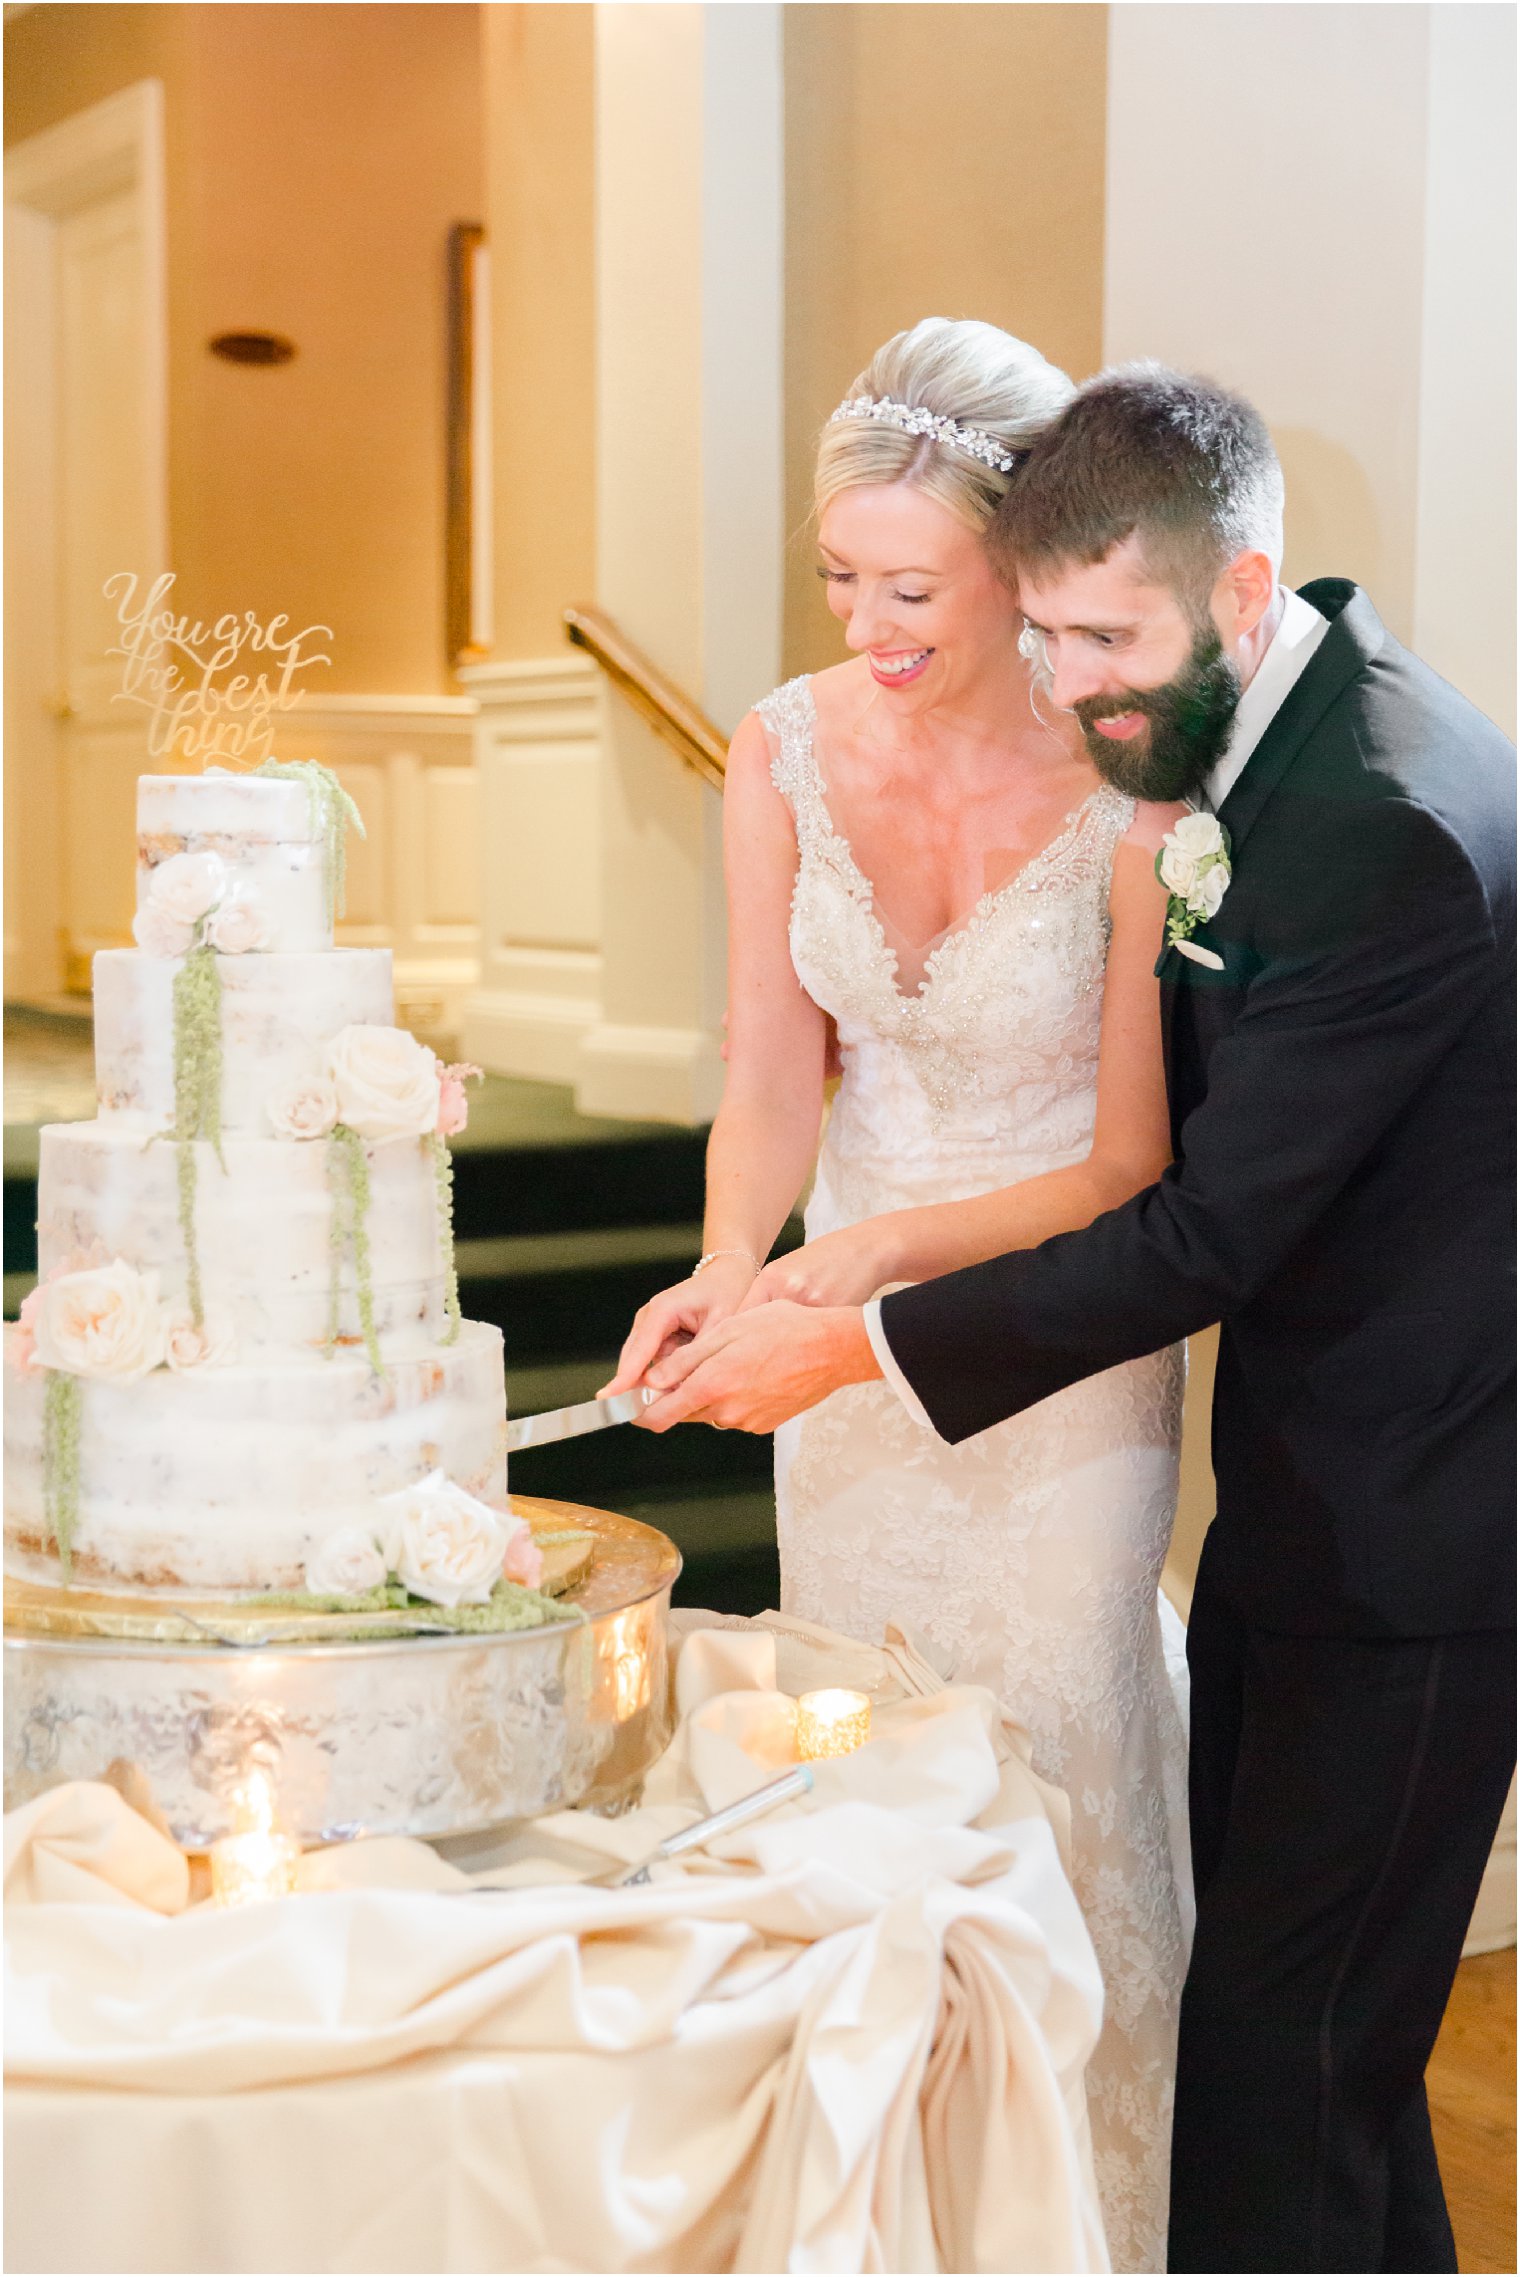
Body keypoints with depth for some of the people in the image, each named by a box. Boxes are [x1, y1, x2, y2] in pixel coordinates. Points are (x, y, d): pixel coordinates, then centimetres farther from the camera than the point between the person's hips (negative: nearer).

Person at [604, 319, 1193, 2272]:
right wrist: (727, 1268, -23)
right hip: (843, 1329, 4)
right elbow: (771, 1078, -5)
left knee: (1063, 1772, 3)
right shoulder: (788, 754, -8)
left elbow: (1133, 1161, -15)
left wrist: (878, 1261, -25)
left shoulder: (1129, 787, -19)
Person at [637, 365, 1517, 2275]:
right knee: (1275, 1978, 19)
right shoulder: (1288, 733, 6)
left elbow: (1210, 1235, -24)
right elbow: (1180, 1081, 12)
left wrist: (863, 1344, -20)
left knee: (1277, 2047, -2)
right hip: (1312, 1492, 9)